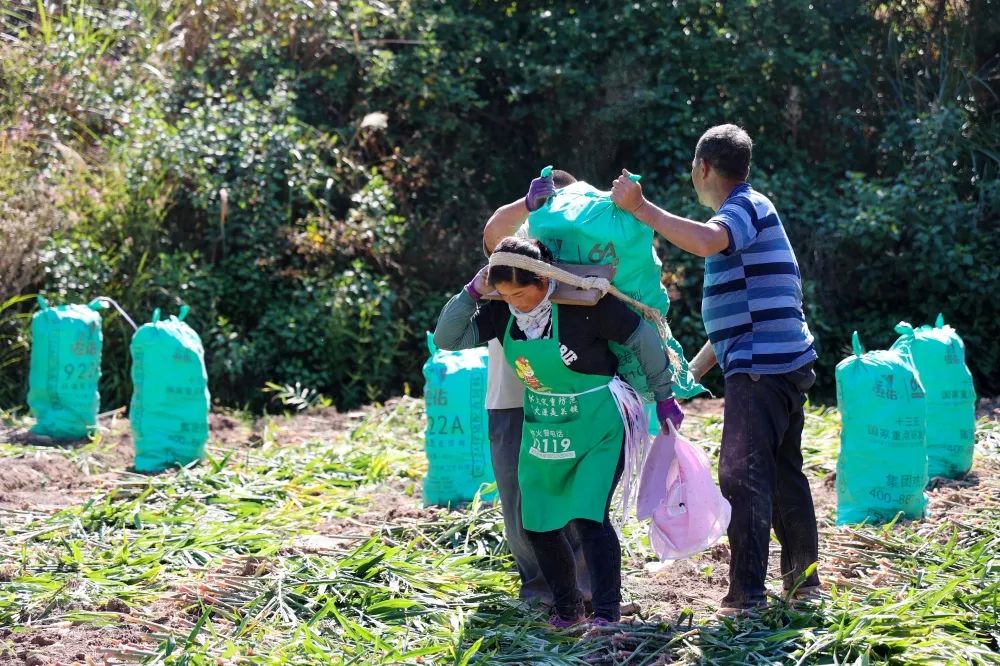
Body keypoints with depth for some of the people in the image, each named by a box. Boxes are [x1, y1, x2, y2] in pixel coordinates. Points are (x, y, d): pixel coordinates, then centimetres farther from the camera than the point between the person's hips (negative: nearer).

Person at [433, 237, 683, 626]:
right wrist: (472, 293, -20)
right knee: (537, 524, 8)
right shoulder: (503, 312, -7)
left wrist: (664, 397, -3)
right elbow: (447, 340, -5)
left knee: (589, 517, -18)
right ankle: (567, 607, 24)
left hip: (597, 431, -6)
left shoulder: (584, 304, -23)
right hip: (543, 433, 6)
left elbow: (643, 338, -12)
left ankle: (607, 612, -11)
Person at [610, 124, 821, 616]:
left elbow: (707, 241, -34)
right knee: (783, 472, 17)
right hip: (783, 366, 11)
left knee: (742, 473, -15)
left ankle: (747, 594, -19)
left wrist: (641, 209, -28)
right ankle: (804, 579, 26)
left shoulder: (746, 206, -8)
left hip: (761, 368, -11)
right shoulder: (748, 211, 24)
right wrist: (696, 368, 29)